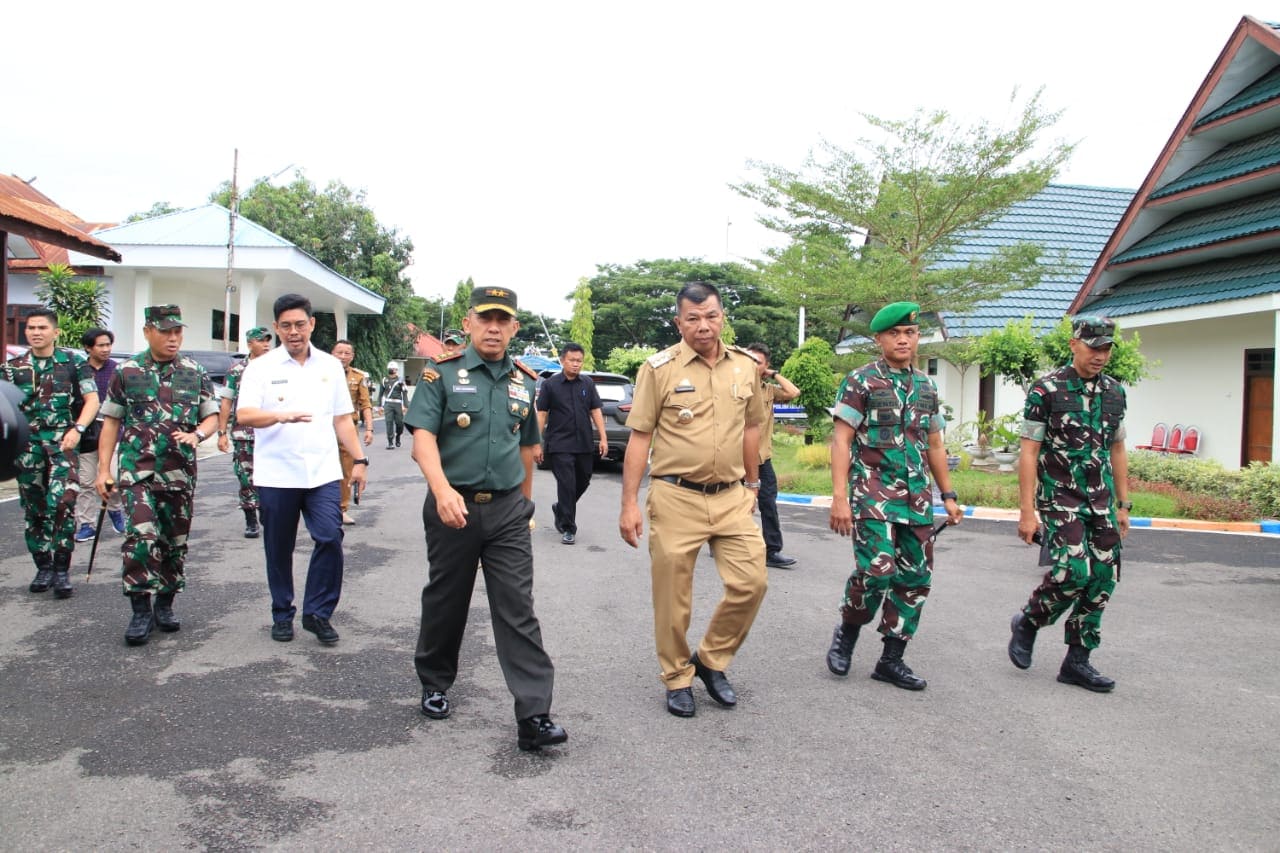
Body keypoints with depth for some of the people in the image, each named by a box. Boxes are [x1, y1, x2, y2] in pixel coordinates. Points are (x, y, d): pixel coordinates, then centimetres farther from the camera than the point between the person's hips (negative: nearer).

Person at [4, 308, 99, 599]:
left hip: (62, 443, -3)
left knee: (62, 504, -15)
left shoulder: (73, 362, 4)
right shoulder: (14, 366, 10)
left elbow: (92, 400, 0)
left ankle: (62, 570, -7)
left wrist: (77, 429, -15)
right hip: (27, 445, 3)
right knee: (34, 509, 9)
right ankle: (43, 567, 21)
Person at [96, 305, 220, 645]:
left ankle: (165, 605, 25)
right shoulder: (127, 371, 3)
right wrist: (103, 469, 0)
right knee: (141, 536, -15)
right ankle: (140, 611, -4)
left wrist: (197, 435, -14)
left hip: (181, 473, 2)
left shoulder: (195, 373, 7)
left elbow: (212, 416, 9)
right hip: (138, 470, -2)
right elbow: (111, 422, 6)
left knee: (175, 541, 9)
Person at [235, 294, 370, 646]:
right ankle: (282, 615, 25)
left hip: (323, 472, 2)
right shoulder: (261, 367, 1)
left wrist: (359, 459, 8)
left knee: (330, 538, -9)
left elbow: (342, 419, 14)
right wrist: (281, 416, -31)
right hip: (276, 475, -1)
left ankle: (318, 612, 6)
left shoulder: (331, 366, 10)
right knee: (279, 549, 8)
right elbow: (244, 415, -13)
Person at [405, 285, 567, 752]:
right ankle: (434, 683, 37)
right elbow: (423, 437, -13)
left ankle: (533, 716, -3)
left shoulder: (524, 382, 9)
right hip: (453, 507, -2)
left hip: (507, 509, 2)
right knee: (445, 602, 13)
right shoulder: (442, 374, -3)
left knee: (518, 610, -3)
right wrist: (443, 490, -29)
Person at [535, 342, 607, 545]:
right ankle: (567, 528, 5)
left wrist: (602, 438, 2)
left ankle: (560, 509, 39)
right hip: (560, 445, -4)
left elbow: (596, 410, 10)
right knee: (567, 485, -6)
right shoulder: (550, 384, -2)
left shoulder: (587, 383, 8)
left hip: (585, 445, 4)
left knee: (582, 482, 14)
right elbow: (541, 414, -2)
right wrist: (537, 444, -5)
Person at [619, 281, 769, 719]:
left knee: (751, 582, 0)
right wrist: (630, 503, -8)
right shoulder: (659, 368, -5)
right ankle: (677, 679, 24)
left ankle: (711, 659, 22)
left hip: (732, 497, 4)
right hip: (676, 498, -3)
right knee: (672, 596, 4)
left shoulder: (746, 366, 7)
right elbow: (639, 437, -4)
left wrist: (752, 483, 20)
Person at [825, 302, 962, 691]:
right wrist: (839, 497, -15)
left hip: (917, 496, 6)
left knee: (916, 577, 5)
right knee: (876, 569, -18)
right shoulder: (861, 381, -2)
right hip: (873, 492, -6)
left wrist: (948, 495, 18)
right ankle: (847, 632, 10)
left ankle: (892, 659, 17)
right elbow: (841, 442, -7)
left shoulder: (926, 388, 15)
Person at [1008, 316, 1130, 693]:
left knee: (1103, 579, 3)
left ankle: (1077, 661, 14)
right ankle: (1027, 623, 10)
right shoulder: (1046, 389, -8)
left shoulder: (1114, 392, 10)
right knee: (1074, 571, -18)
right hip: (1060, 497, -6)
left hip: (1101, 501, 6)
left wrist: (1123, 505, 15)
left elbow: (1117, 451, 18)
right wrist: (1027, 512, -13)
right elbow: (1029, 452, -9)